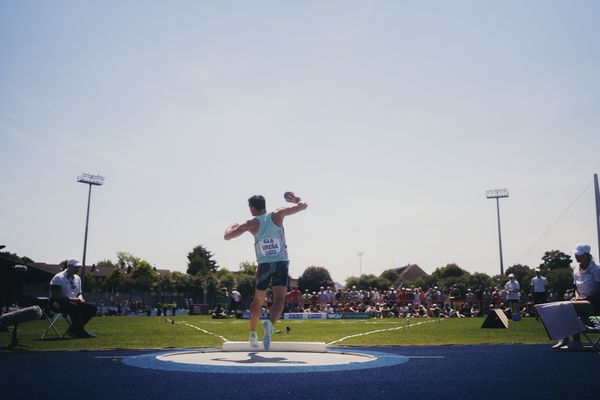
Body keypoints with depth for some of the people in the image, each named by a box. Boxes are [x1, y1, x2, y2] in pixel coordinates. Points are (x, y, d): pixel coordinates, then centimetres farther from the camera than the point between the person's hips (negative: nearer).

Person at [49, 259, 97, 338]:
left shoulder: (77, 278, 17)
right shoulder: (58, 278, -10)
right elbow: (55, 295, -20)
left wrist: (80, 298, -2)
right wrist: (71, 299, -25)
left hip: (74, 301, 8)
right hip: (59, 303, -8)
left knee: (92, 308, -11)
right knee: (74, 307, -38)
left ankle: (74, 329, -10)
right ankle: (80, 332, -29)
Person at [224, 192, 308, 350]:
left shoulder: (252, 224, -1)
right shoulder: (277, 215, 0)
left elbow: (227, 236, 1)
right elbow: (303, 205, 2)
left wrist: (231, 227, 22)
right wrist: (295, 199, 23)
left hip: (264, 265, 1)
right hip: (282, 263, -1)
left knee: (258, 300, 18)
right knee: (279, 299, -9)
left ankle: (253, 334, 25)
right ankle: (270, 323, -37)